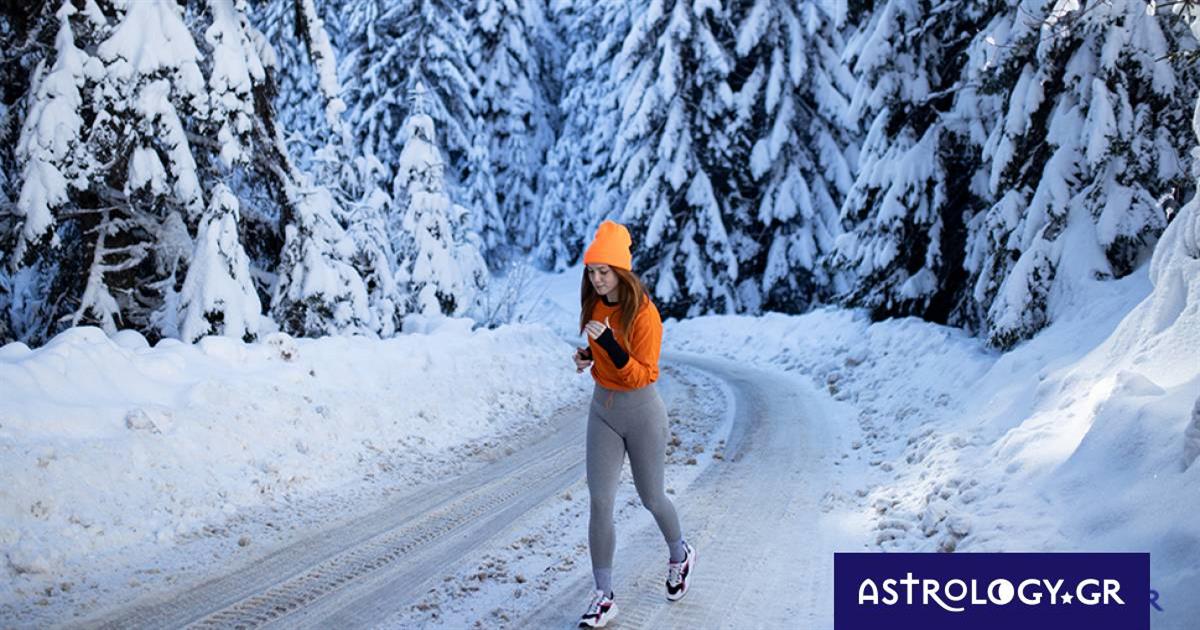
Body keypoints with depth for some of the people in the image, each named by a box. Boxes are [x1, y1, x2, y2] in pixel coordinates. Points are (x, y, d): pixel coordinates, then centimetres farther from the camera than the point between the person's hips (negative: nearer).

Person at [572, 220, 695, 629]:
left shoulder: (644, 313, -21)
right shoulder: (594, 306, -1)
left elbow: (643, 375, -22)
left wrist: (608, 343, -35)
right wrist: (588, 356, -5)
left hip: (642, 412, -5)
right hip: (602, 410, 5)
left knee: (650, 498, 13)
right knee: (600, 503, -3)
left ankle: (680, 556, 44)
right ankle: (604, 597, 2)